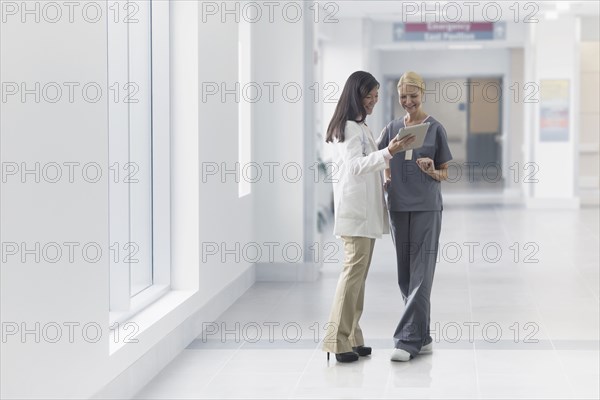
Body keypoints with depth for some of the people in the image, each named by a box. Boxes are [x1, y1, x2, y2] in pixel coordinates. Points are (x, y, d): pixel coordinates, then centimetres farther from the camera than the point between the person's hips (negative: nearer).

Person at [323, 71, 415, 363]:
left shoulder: (359, 127, 19)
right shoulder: (349, 128, -12)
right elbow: (355, 166, -22)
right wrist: (389, 152, -31)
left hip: (365, 210, 10)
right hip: (356, 210, -10)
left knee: (358, 272, 8)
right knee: (354, 270, -12)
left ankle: (351, 338, 10)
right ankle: (338, 341, -12)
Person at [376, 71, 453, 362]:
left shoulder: (435, 128, 1)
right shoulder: (392, 128, 10)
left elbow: (444, 174, 5)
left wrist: (432, 171, -16)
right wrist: (383, 182, -1)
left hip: (427, 207, -4)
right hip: (399, 207, 4)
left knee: (420, 275, -8)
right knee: (405, 275, 6)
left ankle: (408, 341, -10)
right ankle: (422, 337, 15)